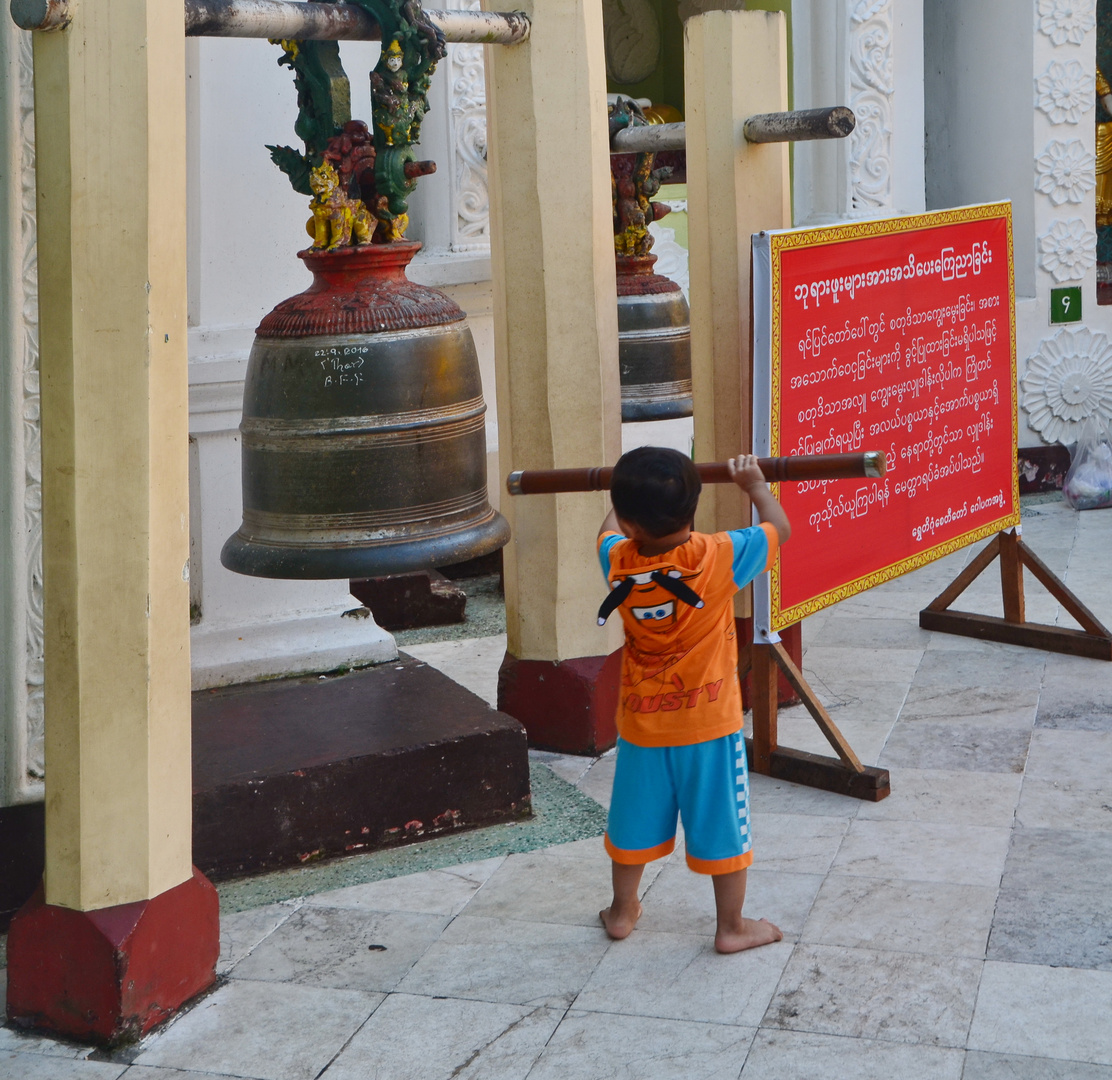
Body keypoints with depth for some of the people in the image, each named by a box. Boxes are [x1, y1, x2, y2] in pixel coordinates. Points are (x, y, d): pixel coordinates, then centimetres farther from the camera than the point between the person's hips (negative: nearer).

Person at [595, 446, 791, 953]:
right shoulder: (718, 558, -20)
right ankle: (732, 927, 20)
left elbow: (610, 530, 14)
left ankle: (622, 911, 35)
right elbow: (779, 528, -4)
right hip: (709, 723, -3)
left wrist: (626, 496, 29)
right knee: (721, 824, 10)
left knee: (636, 817, 20)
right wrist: (754, 483, 9)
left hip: (641, 722, 3)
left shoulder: (619, 562, -12)